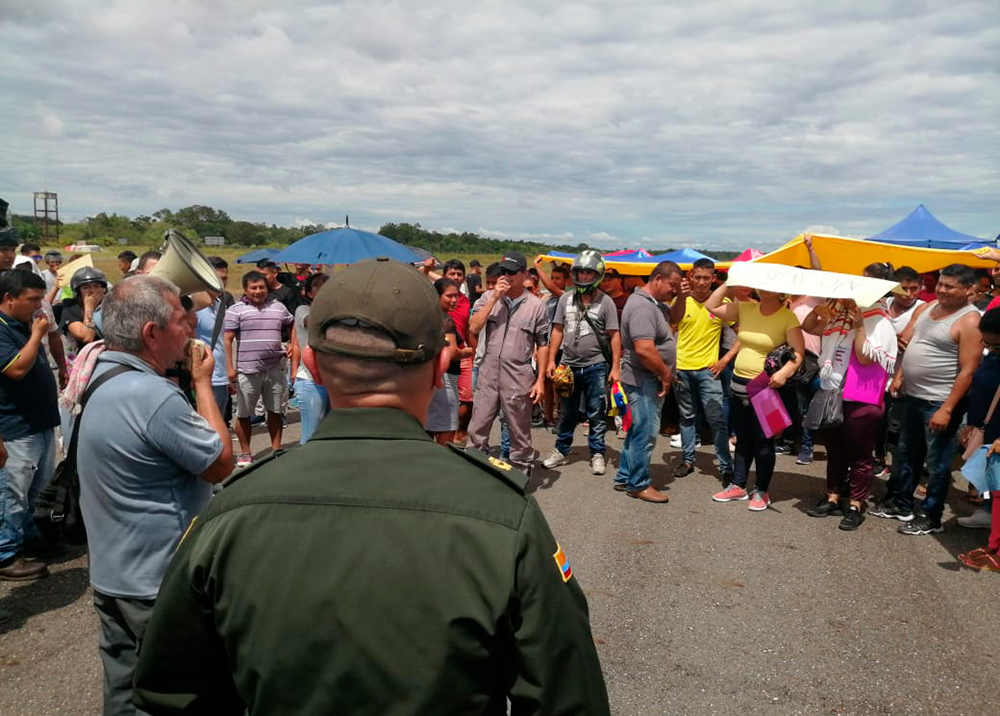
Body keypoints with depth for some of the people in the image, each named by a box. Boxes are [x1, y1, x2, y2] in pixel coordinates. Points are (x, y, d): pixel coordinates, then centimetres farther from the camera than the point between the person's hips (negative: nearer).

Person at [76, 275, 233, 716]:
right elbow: (222, 463, -17)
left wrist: (190, 381, 1)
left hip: (113, 576, 9)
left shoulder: (98, 377, 3)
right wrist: (202, 382, -11)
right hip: (158, 585, -9)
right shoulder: (153, 395, -29)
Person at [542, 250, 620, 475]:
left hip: (596, 367, -3)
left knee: (596, 414, 6)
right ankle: (561, 451, 26)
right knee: (567, 412, 14)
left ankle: (597, 454, 18)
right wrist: (551, 360, 2)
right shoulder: (566, 298, 5)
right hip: (569, 365, 3)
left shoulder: (605, 302, -5)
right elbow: (558, 330, 7)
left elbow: (614, 336, -6)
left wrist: (615, 367, -10)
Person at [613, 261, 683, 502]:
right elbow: (644, 349, -29)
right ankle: (639, 484, 9)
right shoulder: (642, 306, -20)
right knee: (646, 432, -3)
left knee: (637, 430, 16)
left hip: (648, 380, 11)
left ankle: (624, 478, 27)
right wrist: (666, 375, -18)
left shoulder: (652, 303, 13)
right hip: (644, 380, -11)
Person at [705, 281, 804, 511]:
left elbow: (799, 352, -14)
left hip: (766, 388, -5)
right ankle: (738, 486, 27)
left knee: (762, 441, 3)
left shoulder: (788, 317, -9)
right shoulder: (745, 309, 5)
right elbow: (712, 306, 8)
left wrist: (784, 372, -30)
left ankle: (762, 492, 17)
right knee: (743, 438, 15)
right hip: (739, 383, 5)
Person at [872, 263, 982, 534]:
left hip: (939, 402, -7)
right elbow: (906, 342, 15)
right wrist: (898, 375, 2)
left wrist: (947, 409, -21)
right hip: (912, 396, 8)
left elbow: (967, 370, -18)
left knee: (937, 462, 4)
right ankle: (899, 503, 33)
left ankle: (931, 517, 17)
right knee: (907, 453, 19)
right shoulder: (925, 308, 8)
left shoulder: (970, 321, -15)